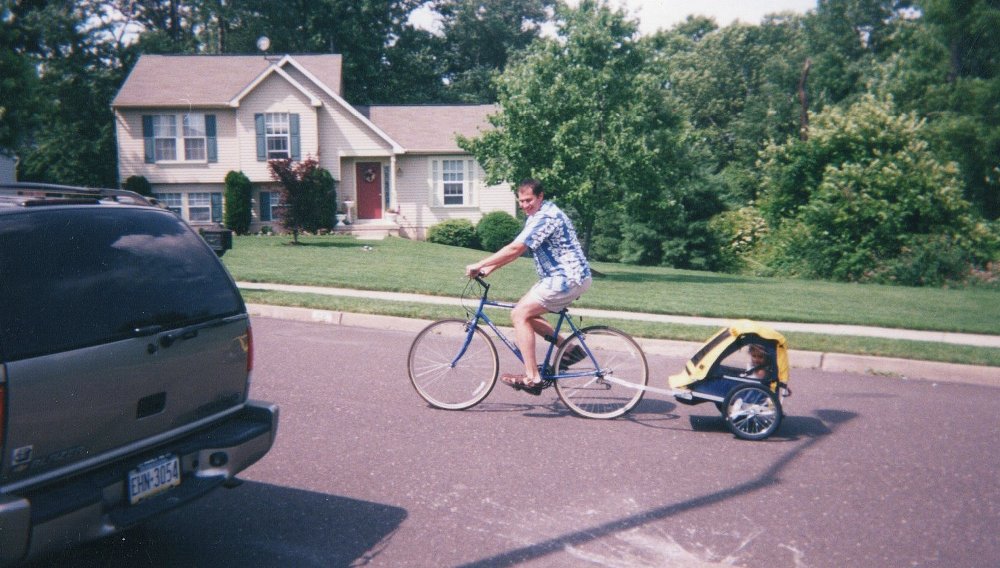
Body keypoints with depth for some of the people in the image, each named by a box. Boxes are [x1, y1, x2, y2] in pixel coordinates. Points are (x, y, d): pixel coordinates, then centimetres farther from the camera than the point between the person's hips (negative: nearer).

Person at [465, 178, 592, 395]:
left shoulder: (546, 217, -18)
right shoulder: (535, 216, 16)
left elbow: (515, 249, -23)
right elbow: (516, 250, 17)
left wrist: (479, 265, -18)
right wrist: (489, 268, 6)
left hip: (568, 278, -10)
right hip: (559, 277, 10)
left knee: (519, 315, -13)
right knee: (526, 313, 11)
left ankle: (531, 378, -14)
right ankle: (569, 349, 14)